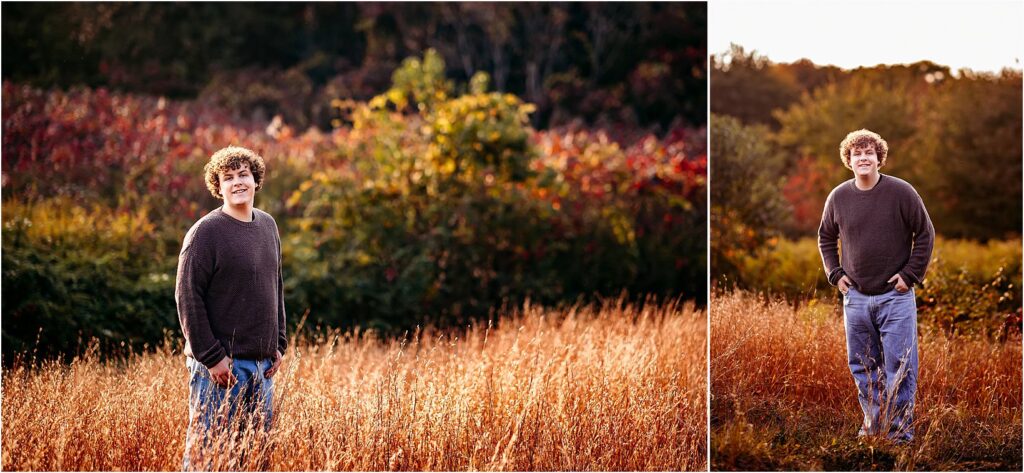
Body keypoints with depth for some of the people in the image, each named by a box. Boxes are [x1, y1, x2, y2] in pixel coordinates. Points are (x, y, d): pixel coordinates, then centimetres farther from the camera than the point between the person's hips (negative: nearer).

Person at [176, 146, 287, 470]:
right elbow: (187, 298, -14)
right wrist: (212, 357, -17)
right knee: (208, 452, -6)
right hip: (220, 365, -7)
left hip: (263, 364, 7)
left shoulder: (268, 226, 13)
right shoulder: (205, 232, -10)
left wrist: (279, 344, 11)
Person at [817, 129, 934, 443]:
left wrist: (911, 274, -6)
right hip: (855, 297, 4)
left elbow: (925, 234, -1)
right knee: (862, 365, 10)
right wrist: (834, 273, 7)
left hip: (895, 296, -4)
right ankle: (874, 421, 24)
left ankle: (900, 431, 4)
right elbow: (826, 237, 18)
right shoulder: (839, 197, 3)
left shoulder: (901, 192, -7)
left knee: (899, 366, -3)